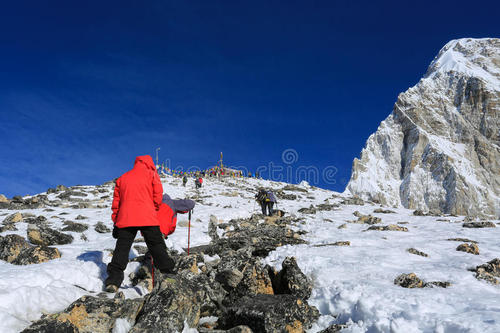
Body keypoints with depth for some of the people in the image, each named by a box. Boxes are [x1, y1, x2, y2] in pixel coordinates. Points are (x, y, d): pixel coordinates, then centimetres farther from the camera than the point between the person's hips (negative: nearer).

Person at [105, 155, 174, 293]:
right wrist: (155, 209, 17)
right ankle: (169, 274, 6)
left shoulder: (122, 178, 20)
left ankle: (113, 280, -1)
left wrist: (116, 222, 21)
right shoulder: (151, 173, 9)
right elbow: (158, 194, 0)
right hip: (147, 218, -3)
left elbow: (116, 201, 18)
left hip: (125, 219, 3)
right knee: (157, 246, 5)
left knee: (122, 248, 6)